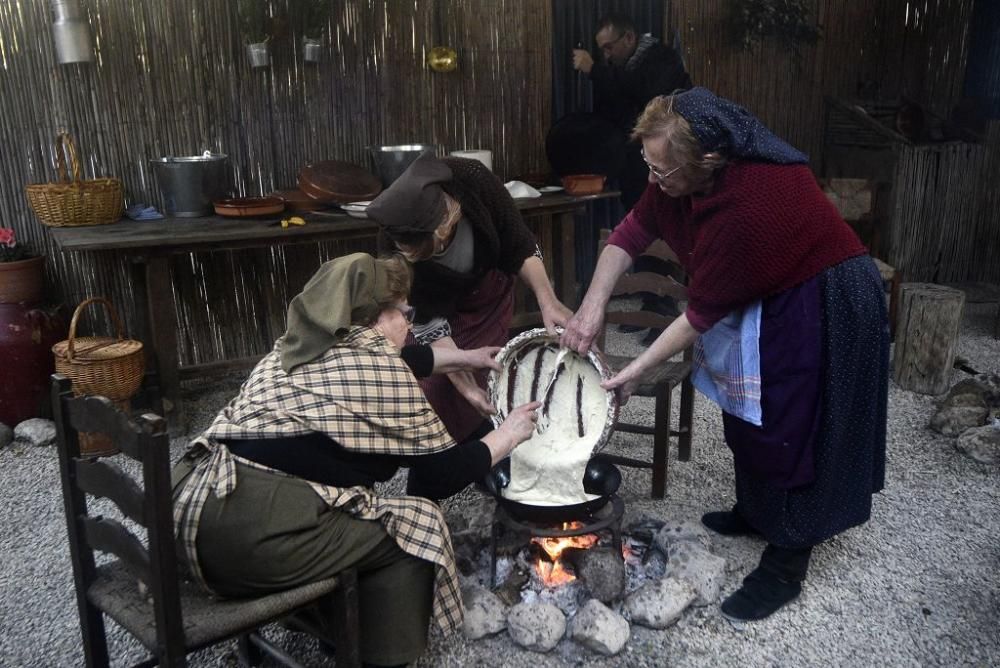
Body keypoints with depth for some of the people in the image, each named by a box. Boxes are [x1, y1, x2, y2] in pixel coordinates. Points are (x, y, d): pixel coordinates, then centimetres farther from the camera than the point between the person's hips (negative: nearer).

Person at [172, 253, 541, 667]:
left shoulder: (299, 345, 19)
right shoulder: (381, 367, -4)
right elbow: (441, 475, 2)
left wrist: (464, 357, 44)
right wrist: (507, 436, 16)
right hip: (259, 535, -9)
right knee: (416, 525, 4)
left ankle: (320, 619, 37)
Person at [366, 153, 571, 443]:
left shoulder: (474, 180, -36)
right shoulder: (396, 242, -35)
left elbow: (520, 246, -21)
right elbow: (427, 318, -26)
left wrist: (547, 300, -36)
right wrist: (463, 383, -33)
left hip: (488, 290, 1)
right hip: (435, 299, -1)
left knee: (483, 378, -4)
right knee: (435, 387, -7)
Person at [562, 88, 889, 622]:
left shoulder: (748, 204, -36)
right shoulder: (685, 170, -13)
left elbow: (703, 312, -27)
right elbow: (632, 232, -4)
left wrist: (637, 371, -20)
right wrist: (592, 307, -15)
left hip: (823, 306, -9)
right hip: (765, 292, 9)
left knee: (792, 427, -3)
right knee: (748, 408, 18)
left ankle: (785, 566, 11)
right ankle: (755, 510, 39)